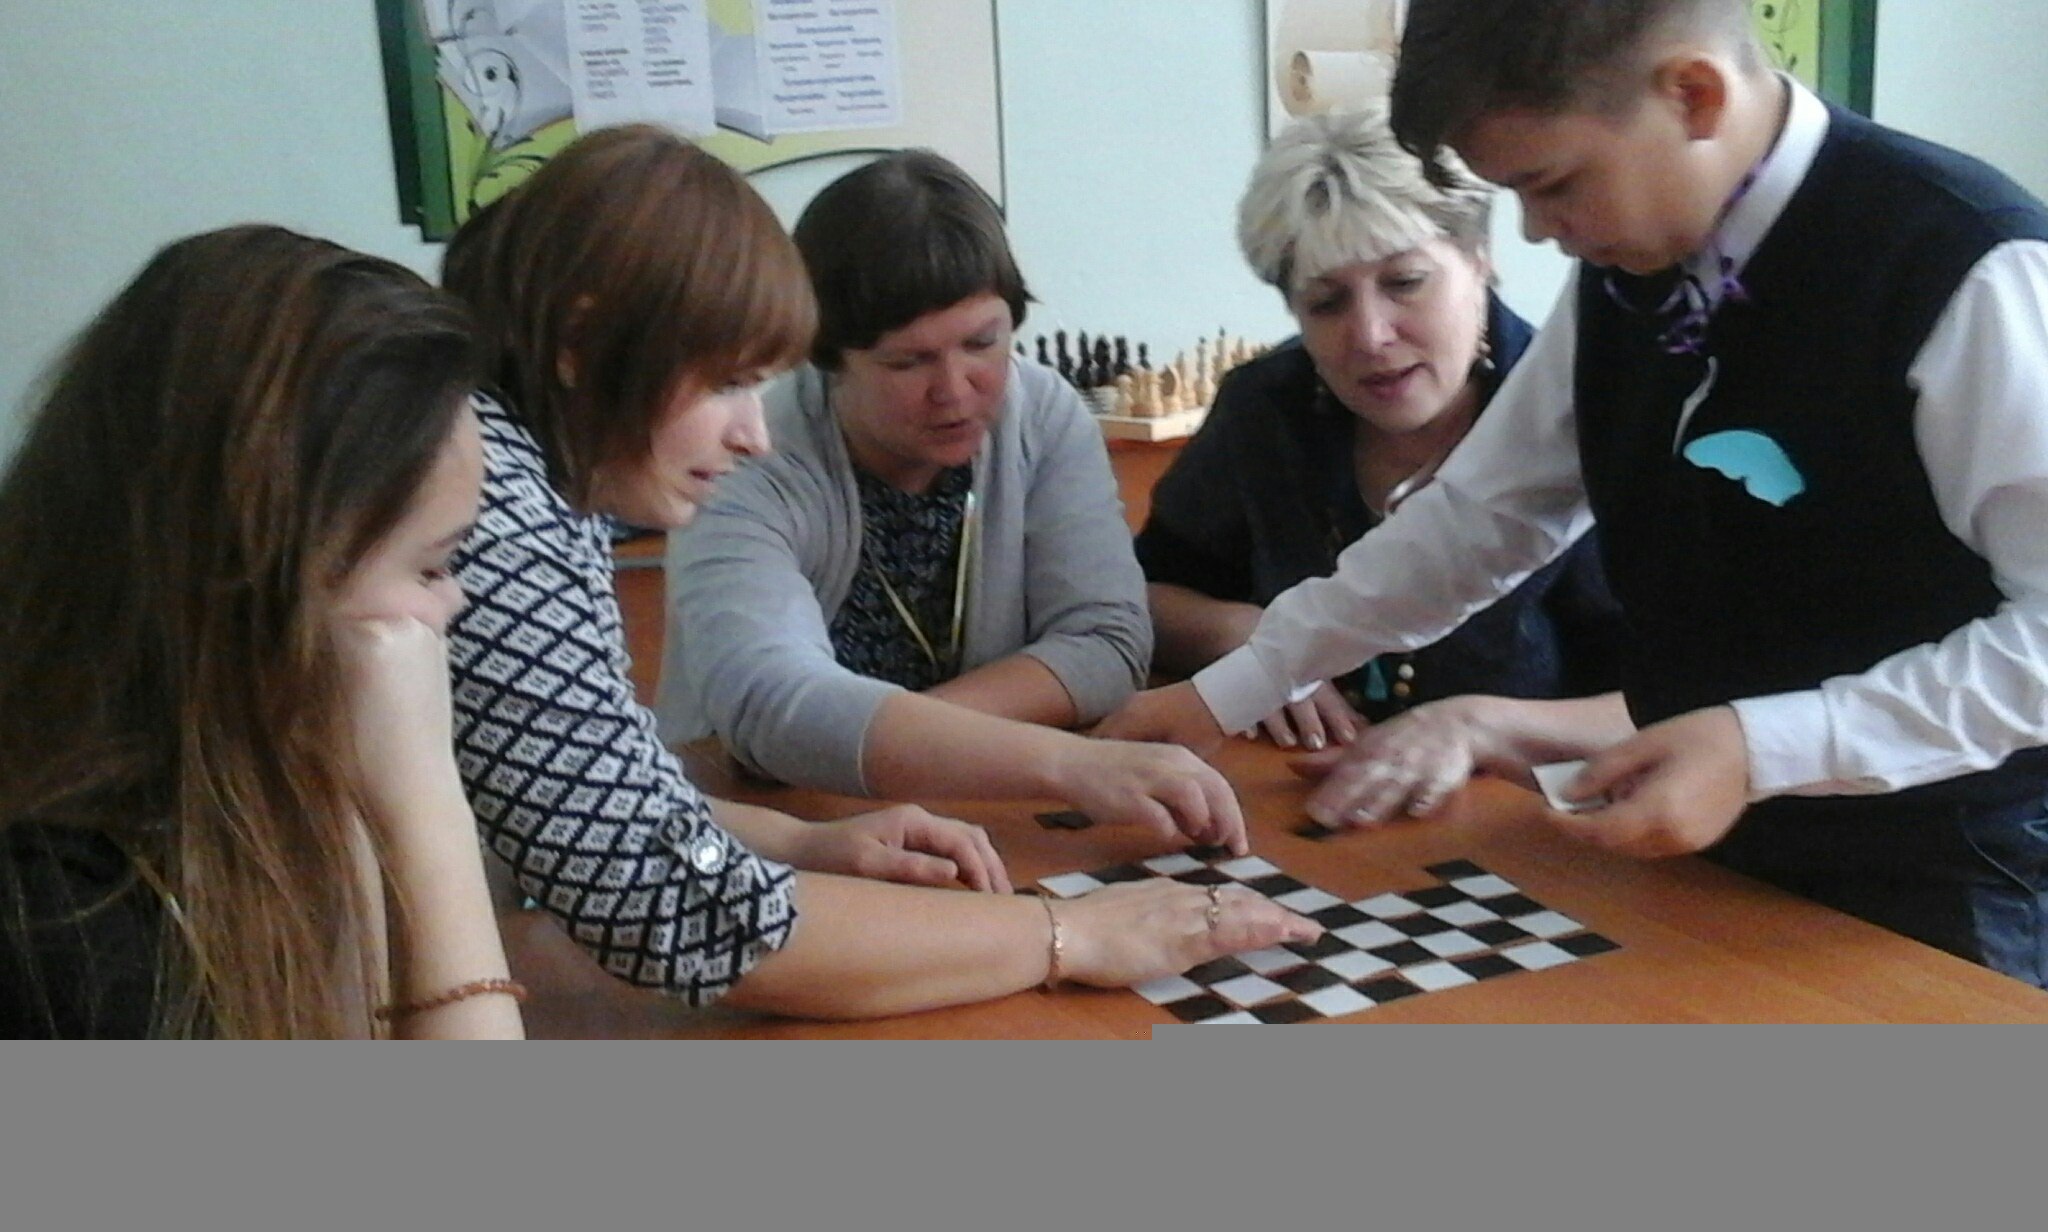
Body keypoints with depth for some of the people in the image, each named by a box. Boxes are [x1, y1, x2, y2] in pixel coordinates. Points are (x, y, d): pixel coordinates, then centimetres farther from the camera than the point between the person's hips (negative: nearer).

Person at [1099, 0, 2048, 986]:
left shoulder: (1964, 268, -22)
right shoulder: (1626, 269, 1)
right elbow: (1480, 513, 9)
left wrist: (1764, 748, -29)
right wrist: (1228, 693, 8)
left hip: (1934, 885, -6)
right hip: (1711, 848, 6)